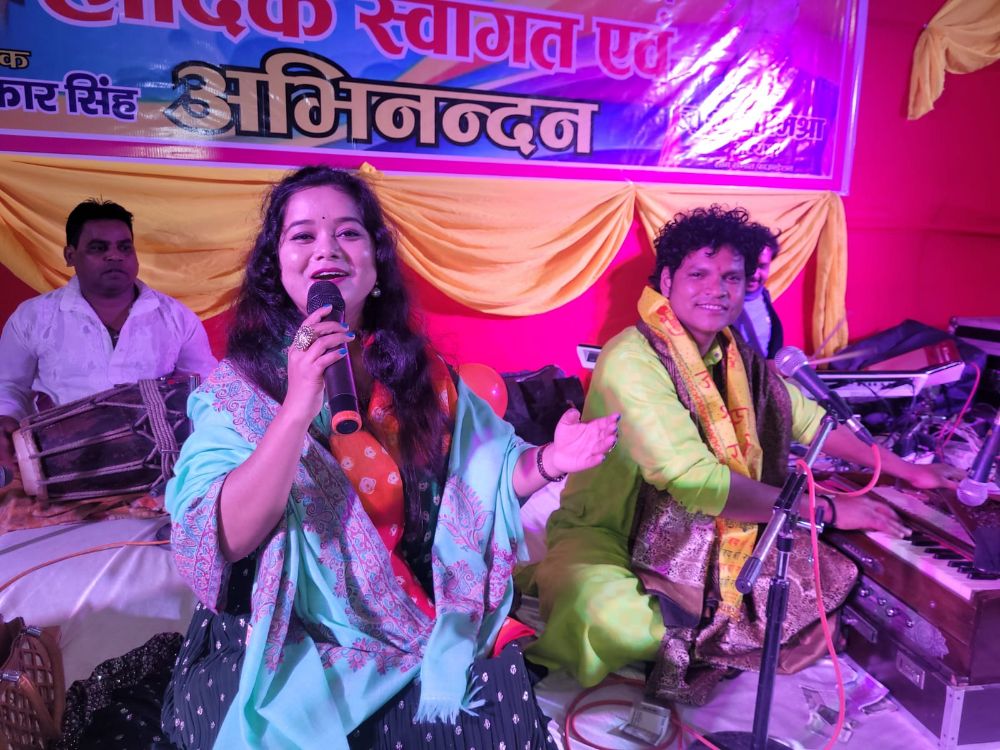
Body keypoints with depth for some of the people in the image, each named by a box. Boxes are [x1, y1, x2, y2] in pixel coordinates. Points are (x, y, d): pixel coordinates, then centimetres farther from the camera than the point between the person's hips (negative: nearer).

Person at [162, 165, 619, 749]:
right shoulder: (239, 388, -5)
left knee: (499, 693, -20)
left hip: (419, 633, 3)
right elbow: (224, 540, -17)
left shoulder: (421, 375, 2)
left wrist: (547, 461, -11)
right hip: (282, 647, -2)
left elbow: (485, 478, 10)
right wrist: (296, 409, -28)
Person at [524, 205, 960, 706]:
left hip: (702, 541, 8)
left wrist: (905, 470, 17)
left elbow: (810, 419, 17)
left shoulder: (737, 361, 2)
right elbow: (693, 480, -29)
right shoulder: (632, 361, -23)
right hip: (608, 534, -8)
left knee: (829, 577, 0)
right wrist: (827, 509, -21)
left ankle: (682, 644, 2)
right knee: (619, 625, -38)